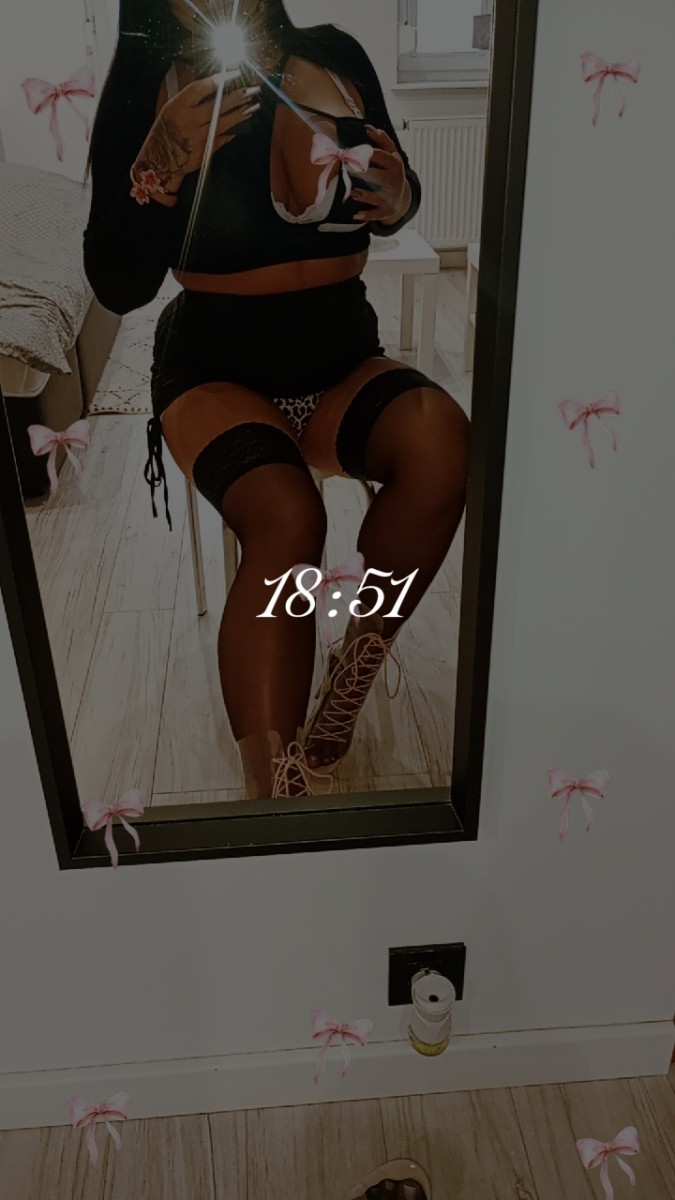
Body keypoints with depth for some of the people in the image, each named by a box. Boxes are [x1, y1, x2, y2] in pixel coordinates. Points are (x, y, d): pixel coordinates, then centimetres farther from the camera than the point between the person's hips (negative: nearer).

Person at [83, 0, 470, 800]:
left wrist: (401, 199, -6)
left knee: (441, 440, -30)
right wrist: (161, 165, -23)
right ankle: (277, 798, -24)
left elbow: (393, 198, 18)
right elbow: (118, 289, -8)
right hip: (218, 372, -3)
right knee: (286, 518, -34)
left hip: (340, 362, 3)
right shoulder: (148, 88, -4)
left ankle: (342, 697, -15)